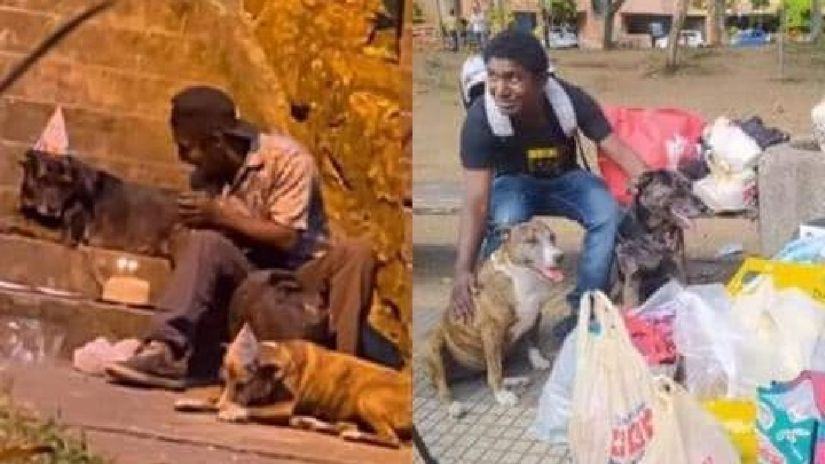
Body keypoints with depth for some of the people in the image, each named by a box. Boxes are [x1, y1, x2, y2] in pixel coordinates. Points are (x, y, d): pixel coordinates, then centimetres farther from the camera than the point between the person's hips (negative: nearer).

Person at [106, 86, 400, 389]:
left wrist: (220, 215, -20)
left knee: (354, 253, -32)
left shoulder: (286, 158, -14)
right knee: (204, 242, -24)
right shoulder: (206, 176, 1)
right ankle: (167, 351, -34)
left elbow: (286, 238, -19)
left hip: (301, 276, -3)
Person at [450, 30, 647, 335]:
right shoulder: (480, 118, -32)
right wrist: (463, 270, -47)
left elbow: (619, 151, -21)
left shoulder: (571, 101, -28)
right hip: (513, 181, -2)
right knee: (504, 224, -34)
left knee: (609, 215, -25)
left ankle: (583, 307, -10)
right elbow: (476, 202, -36)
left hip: (564, 178, 2)